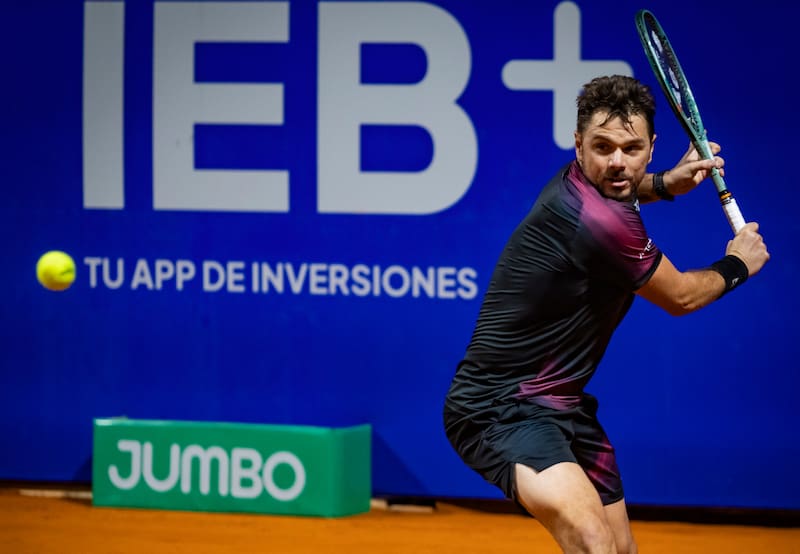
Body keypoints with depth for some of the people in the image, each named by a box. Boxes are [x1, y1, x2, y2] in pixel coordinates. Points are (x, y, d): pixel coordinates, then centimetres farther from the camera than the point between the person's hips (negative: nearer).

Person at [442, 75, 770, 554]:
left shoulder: (577, 183, 3)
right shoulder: (599, 220, -25)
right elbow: (681, 297, -7)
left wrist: (667, 183, 15)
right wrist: (737, 266, 12)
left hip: (562, 405, 11)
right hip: (502, 408, -11)